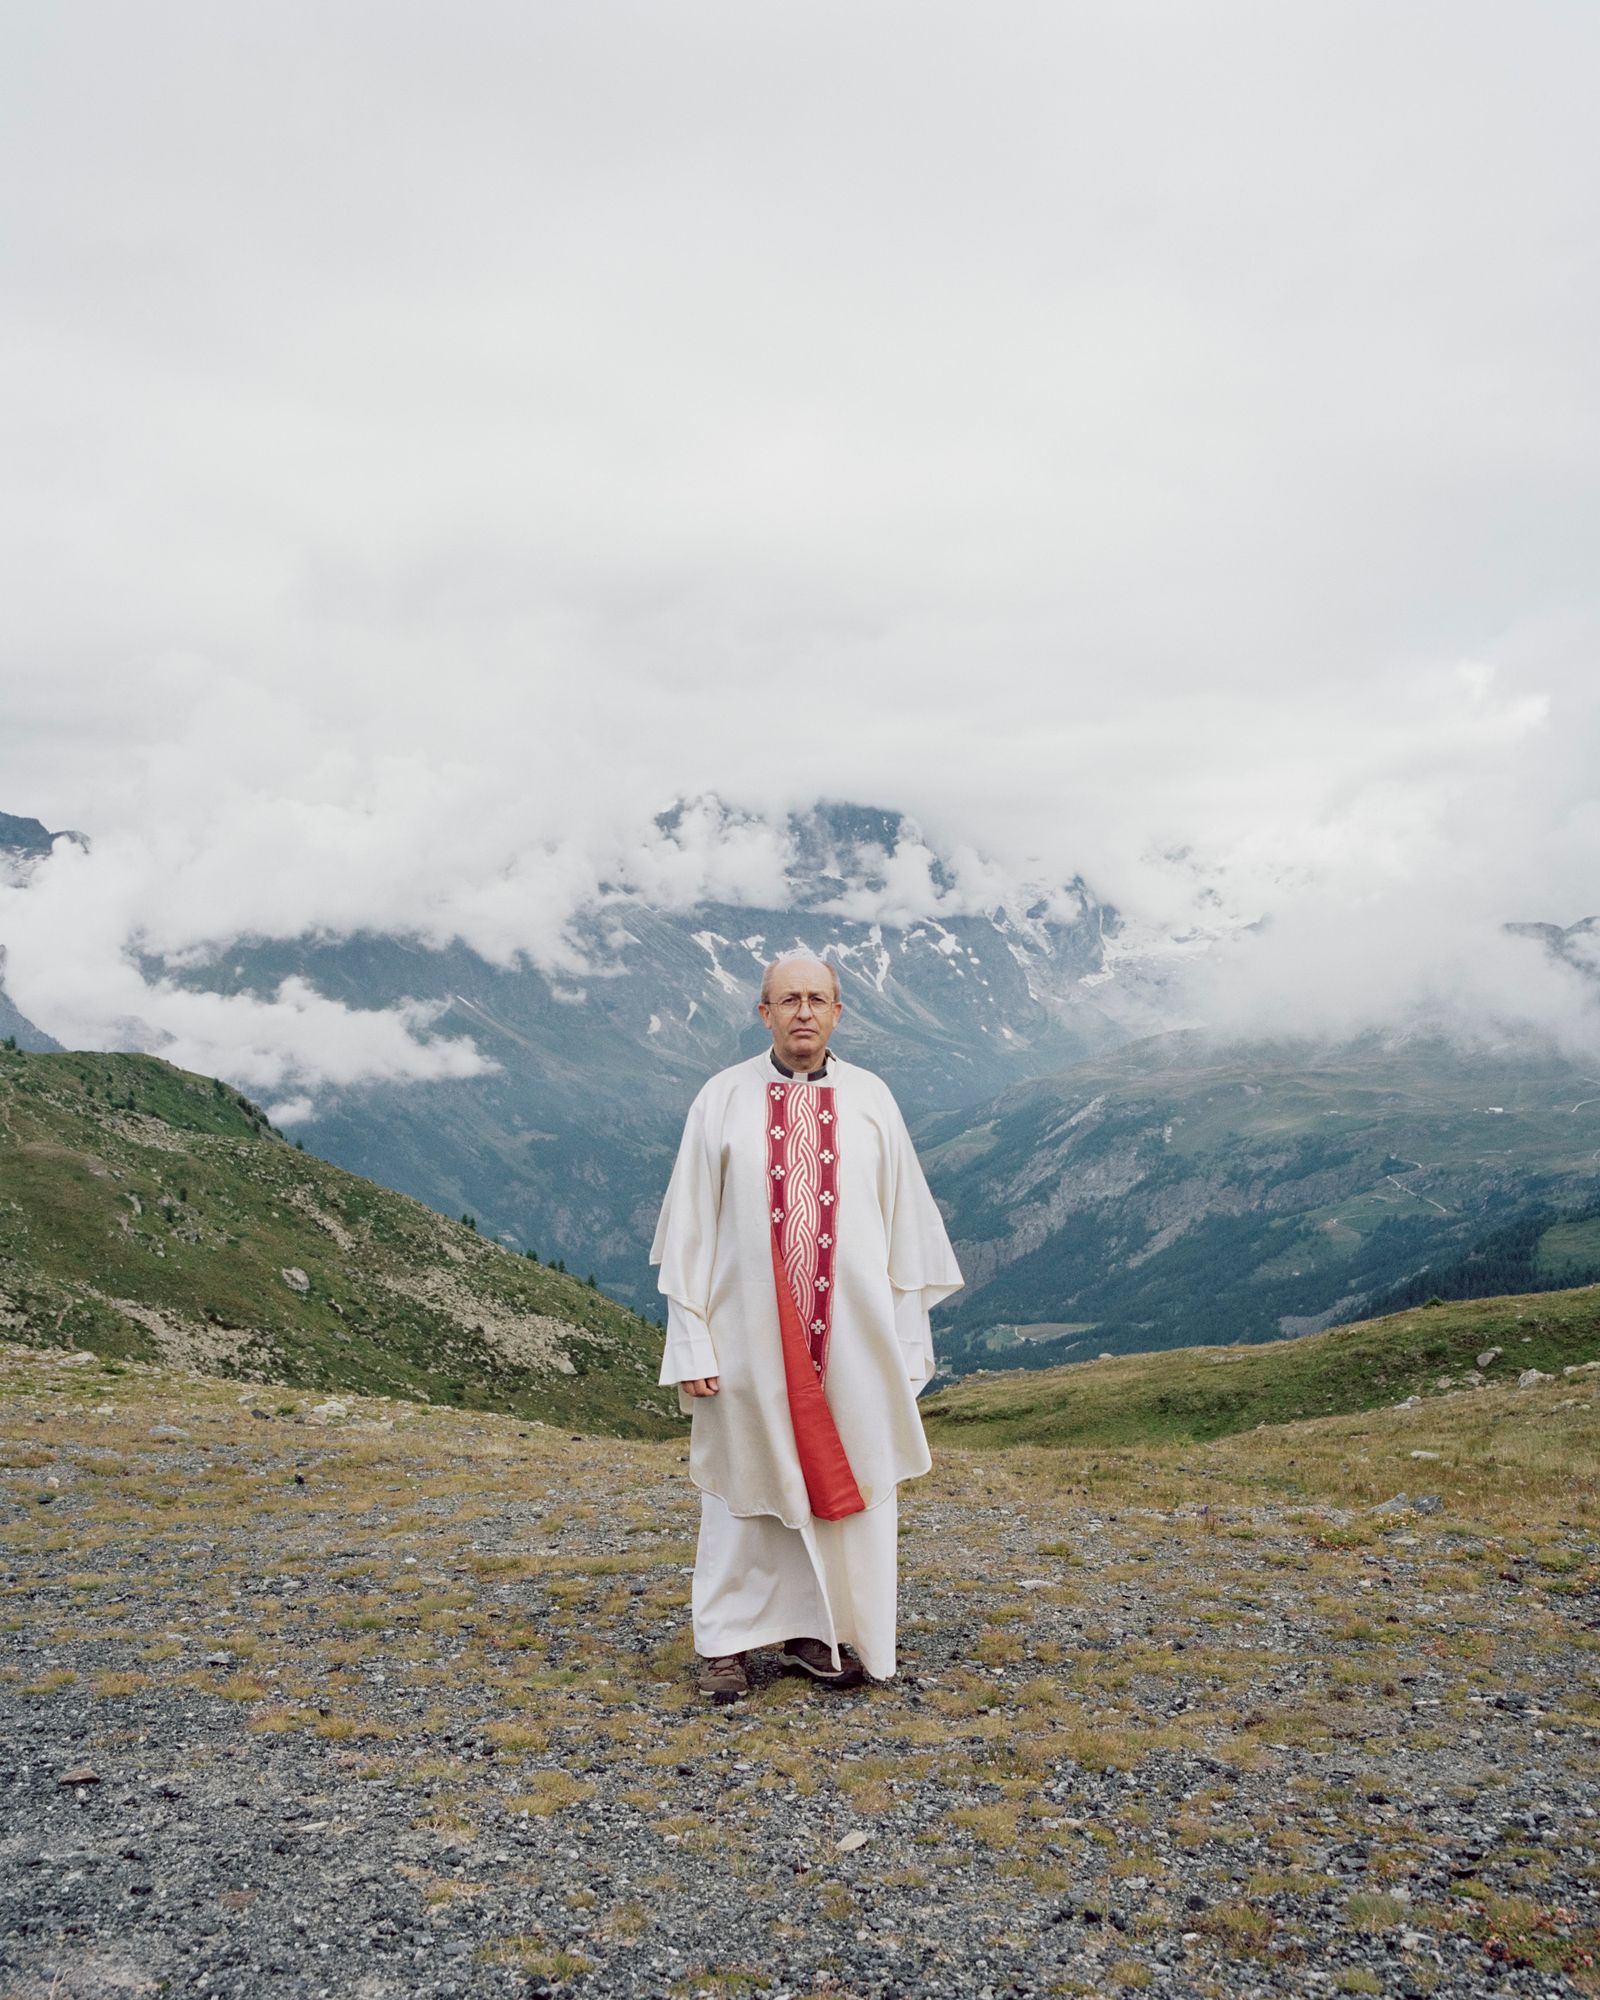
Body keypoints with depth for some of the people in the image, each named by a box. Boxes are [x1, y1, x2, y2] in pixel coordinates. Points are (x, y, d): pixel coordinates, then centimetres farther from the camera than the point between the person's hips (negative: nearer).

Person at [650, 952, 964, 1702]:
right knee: (747, 1485, 7)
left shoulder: (870, 1100, 3)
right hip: (750, 1334, -2)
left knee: (843, 1484, 7)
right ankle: (726, 1641, 22)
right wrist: (691, 1344, -5)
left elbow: (905, 1224, 6)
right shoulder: (721, 1100, -2)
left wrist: (906, 1342, 4)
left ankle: (811, 1632, 24)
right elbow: (689, 1230, -1)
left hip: (852, 1334, 2)